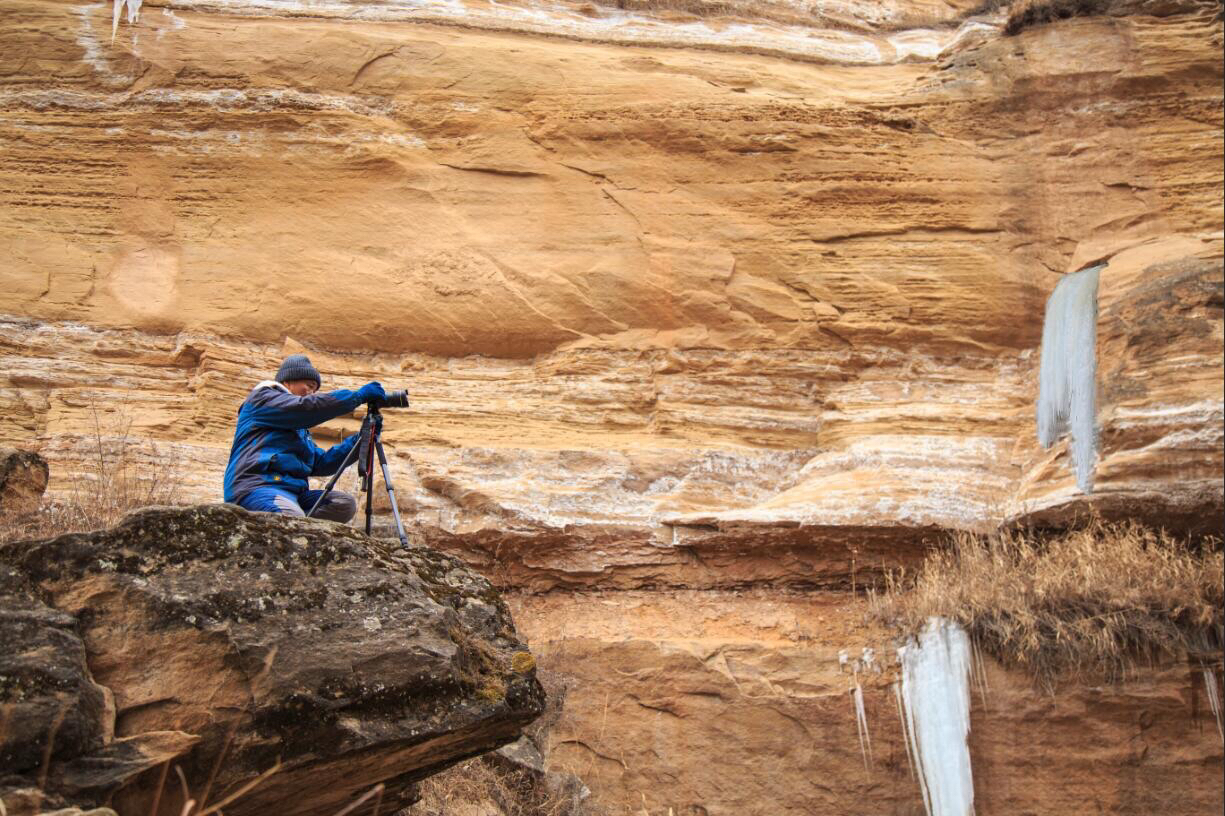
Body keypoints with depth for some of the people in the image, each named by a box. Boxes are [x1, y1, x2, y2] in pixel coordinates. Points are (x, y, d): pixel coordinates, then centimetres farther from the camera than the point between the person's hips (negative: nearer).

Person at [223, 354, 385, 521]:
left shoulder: (300, 428, 33)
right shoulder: (263, 397, 9)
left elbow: (321, 463, 22)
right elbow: (305, 407, -9)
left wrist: (361, 438, 12)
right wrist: (358, 395, -5)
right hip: (257, 488, -9)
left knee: (345, 503, -14)